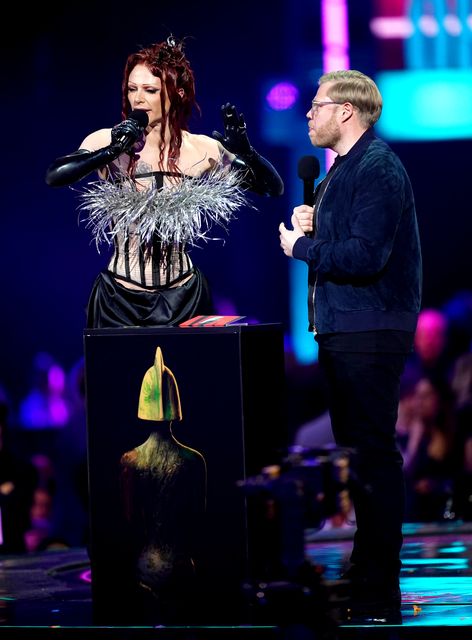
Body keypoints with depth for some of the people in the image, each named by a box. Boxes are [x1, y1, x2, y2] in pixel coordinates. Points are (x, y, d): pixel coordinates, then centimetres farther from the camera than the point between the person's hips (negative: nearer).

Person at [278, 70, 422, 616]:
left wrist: (301, 247, -11)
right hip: (341, 328, 11)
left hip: (370, 332, -11)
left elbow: (365, 256, -23)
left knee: (372, 454, -8)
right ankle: (365, 569, 26)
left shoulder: (377, 168, -15)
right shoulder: (342, 168, 18)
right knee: (355, 450, 16)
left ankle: (378, 589, -6)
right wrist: (310, 225, 5)